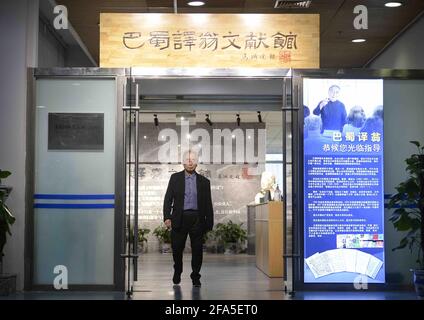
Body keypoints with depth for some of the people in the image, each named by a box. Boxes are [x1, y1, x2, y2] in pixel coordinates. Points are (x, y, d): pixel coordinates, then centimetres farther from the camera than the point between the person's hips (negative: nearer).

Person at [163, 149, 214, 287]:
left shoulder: (204, 181, 11)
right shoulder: (175, 178, 10)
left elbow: (208, 204, 10)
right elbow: (168, 198, 4)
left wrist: (209, 224, 5)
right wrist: (167, 217, -7)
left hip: (197, 219, 0)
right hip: (180, 218, 0)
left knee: (197, 249, 0)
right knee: (177, 248, 3)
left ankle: (195, 277, 14)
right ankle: (177, 272, 29)